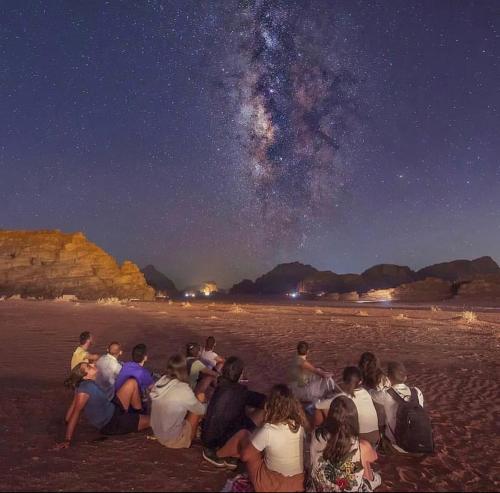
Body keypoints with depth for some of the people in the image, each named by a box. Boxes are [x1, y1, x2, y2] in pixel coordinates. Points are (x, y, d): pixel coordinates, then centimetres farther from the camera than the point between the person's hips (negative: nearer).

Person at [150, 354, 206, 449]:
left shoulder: (161, 381, -10)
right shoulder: (184, 390, -27)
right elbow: (201, 410, -9)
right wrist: (205, 405, 12)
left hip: (157, 433, 6)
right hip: (173, 439, -6)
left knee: (191, 406, 10)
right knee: (198, 409, 3)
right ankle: (189, 439, 21)